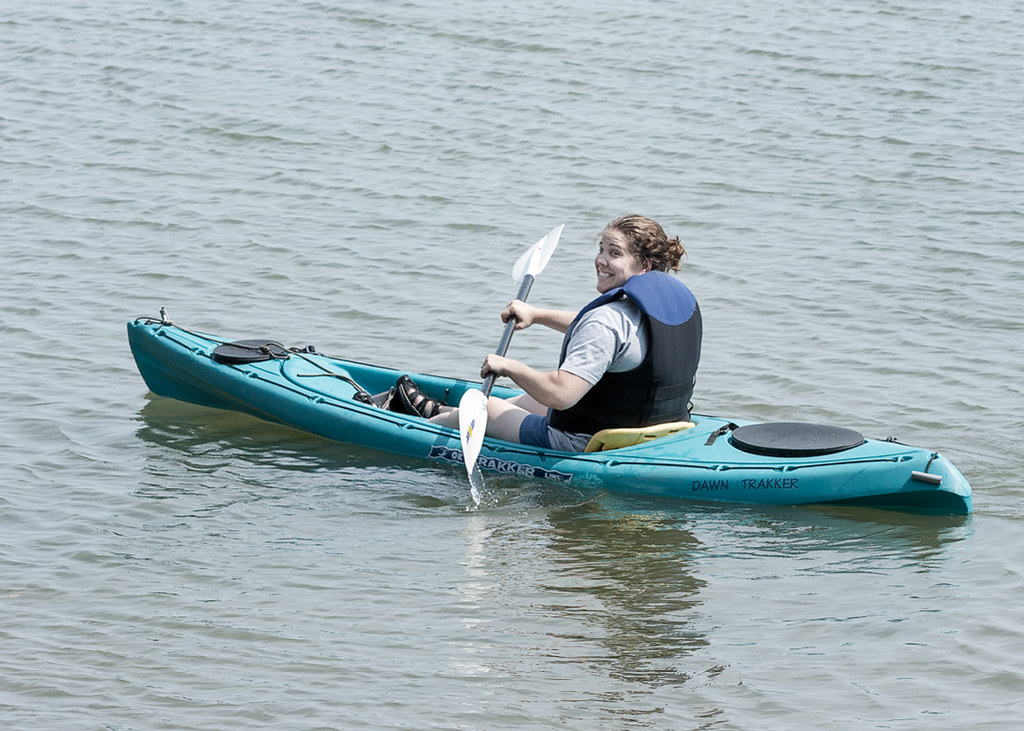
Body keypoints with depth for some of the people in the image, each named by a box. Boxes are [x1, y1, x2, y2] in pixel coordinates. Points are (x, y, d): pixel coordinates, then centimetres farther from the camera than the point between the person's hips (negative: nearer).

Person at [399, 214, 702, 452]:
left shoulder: (608, 320, -28)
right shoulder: (681, 297, 1)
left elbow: (560, 394, -33)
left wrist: (508, 366, -18)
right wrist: (538, 314, 22)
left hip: (586, 447, -9)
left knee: (486, 408, 16)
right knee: (535, 399, 34)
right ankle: (440, 411, 56)